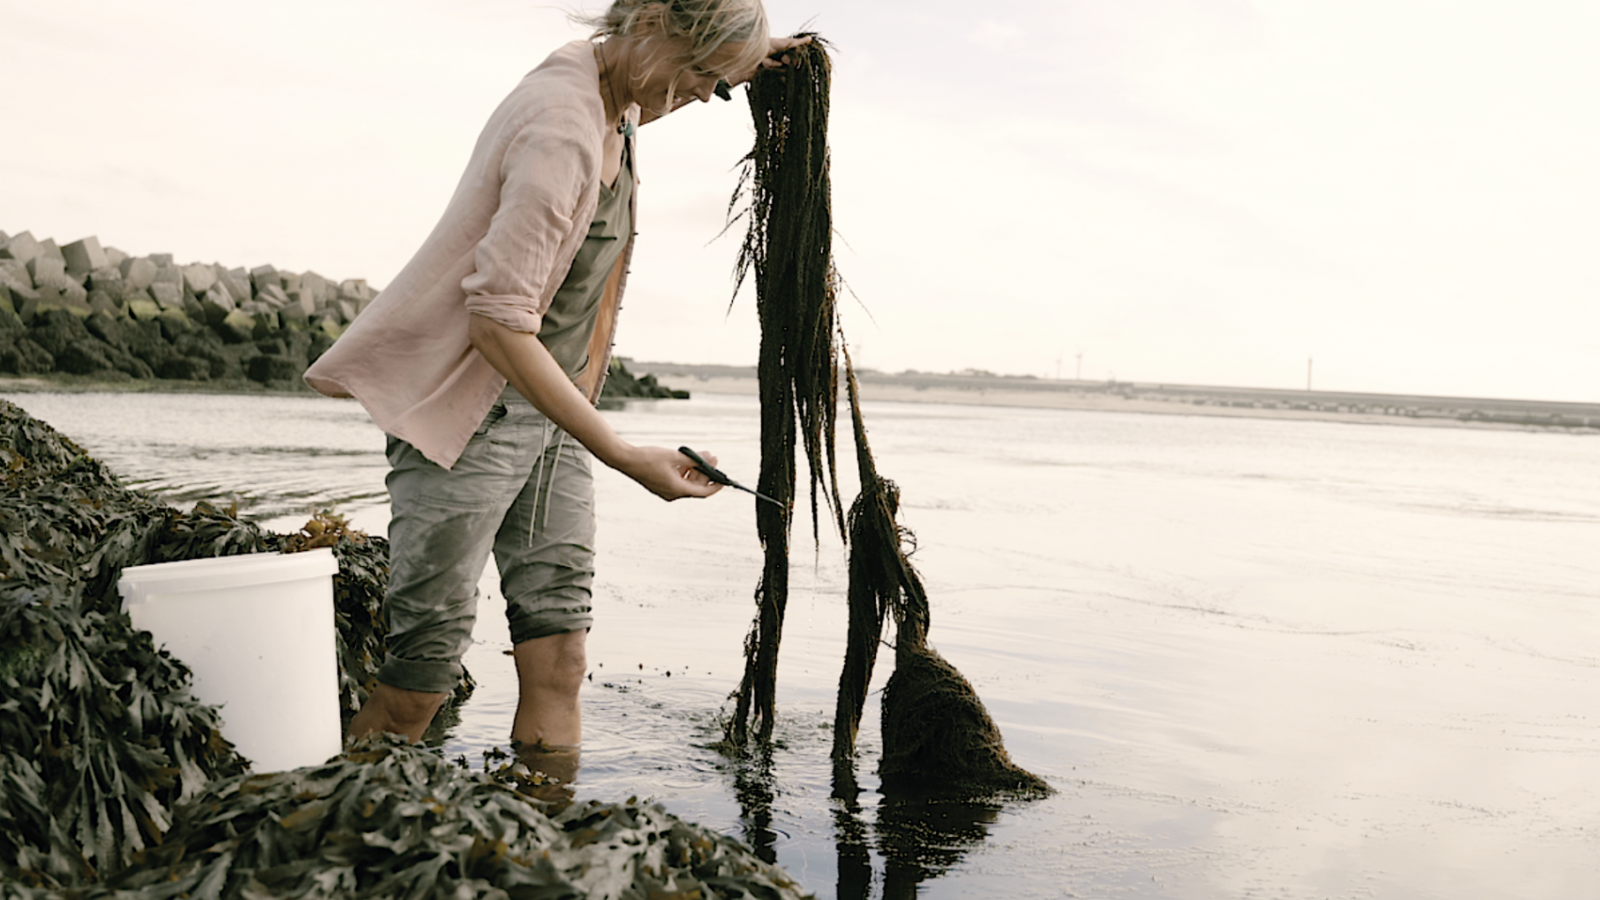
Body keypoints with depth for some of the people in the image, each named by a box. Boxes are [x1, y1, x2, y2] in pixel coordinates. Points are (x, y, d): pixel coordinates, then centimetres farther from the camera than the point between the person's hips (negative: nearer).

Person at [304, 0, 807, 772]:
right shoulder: (560, 128, -22)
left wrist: (740, 64, 16)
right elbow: (499, 323, -27)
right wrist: (626, 458, -28)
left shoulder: (617, 103, 6)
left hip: (552, 409, 9)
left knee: (559, 662, 2)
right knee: (417, 684, -6)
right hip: (468, 414, -9)